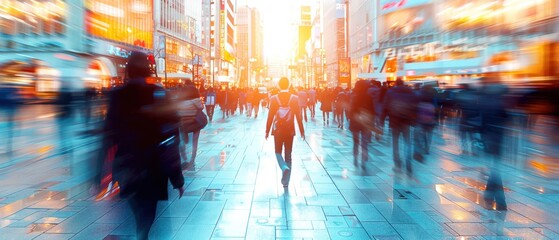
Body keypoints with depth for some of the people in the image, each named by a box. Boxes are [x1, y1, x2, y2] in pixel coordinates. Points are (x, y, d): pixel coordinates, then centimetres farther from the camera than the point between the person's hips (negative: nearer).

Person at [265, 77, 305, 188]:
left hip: (278, 130, -1)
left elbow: (270, 116, -5)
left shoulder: (274, 98, -6)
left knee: (278, 152, 15)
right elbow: (298, 116, -3)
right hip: (290, 131, 1)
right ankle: (285, 181, 12)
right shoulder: (294, 98, -4)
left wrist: (267, 131, 4)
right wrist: (302, 131, 4)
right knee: (288, 154, 10)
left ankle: (284, 167, -16)